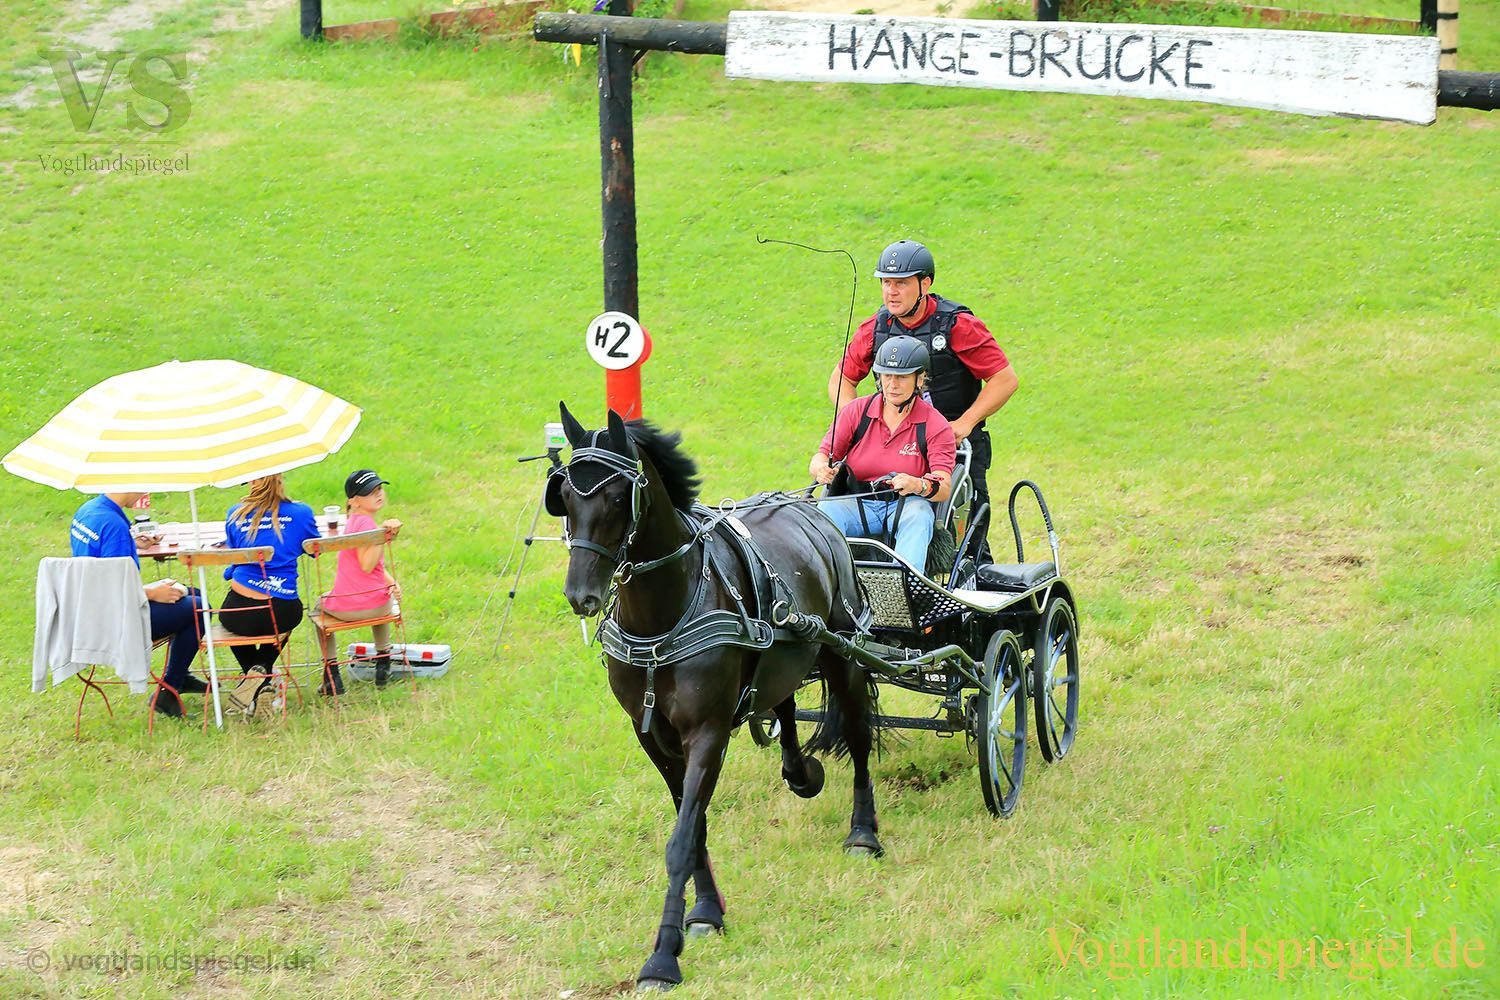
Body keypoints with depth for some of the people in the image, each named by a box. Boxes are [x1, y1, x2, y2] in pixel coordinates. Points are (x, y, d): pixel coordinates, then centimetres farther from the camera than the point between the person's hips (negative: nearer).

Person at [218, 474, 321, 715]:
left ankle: (259, 681, 21)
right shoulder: (301, 513, 0)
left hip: (240, 616, 0)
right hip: (282, 612, 0)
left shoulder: (235, 515, 4)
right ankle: (262, 669, 10)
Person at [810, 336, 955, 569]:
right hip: (858, 504, 2)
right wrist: (822, 470, -23)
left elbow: (944, 488, -12)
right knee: (826, 509, -29)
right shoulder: (856, 411, 5)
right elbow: (822, 456, 3)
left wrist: (918, 485, -36)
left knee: (918, 515, -35)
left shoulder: (934, 424, -2)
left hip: (908, 504, -2)